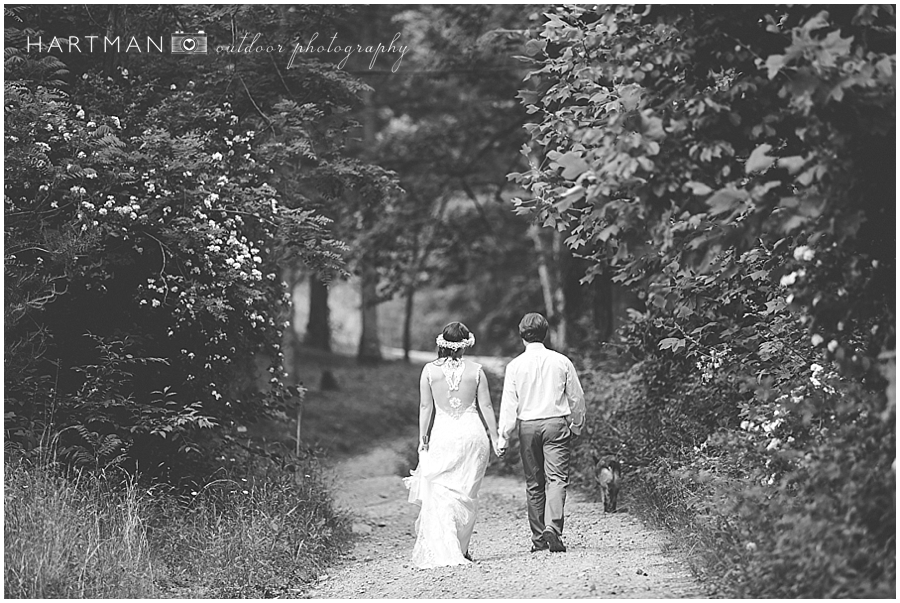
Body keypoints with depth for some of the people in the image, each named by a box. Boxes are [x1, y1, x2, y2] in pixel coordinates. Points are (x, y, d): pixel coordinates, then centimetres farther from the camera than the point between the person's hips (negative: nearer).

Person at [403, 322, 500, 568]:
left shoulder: (430, 370, -2)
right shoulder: (475, 370, -1)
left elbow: (425, 407, 0)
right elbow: (486, 406, 2)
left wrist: (422, 438, 8)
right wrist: (495, 437, 9)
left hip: (442, 434, -1)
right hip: (473, 433, 1)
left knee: (439, 494, 2)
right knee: (466, 493, 12)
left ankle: (443, 551, -11)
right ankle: (461, 550, 16)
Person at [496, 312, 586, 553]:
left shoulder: (515, 365, -2)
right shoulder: (561, 361, 0)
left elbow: (509, 405, -2)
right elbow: (577, 397, 6)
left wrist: (503, 439, 3)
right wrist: (576, 426, 21)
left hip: (528, 426, 1)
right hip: (556, 424, -1)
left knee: (534, 483, 10)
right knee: (556, 479, -4)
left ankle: (538, 538, 13)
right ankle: (553, 528, -23)